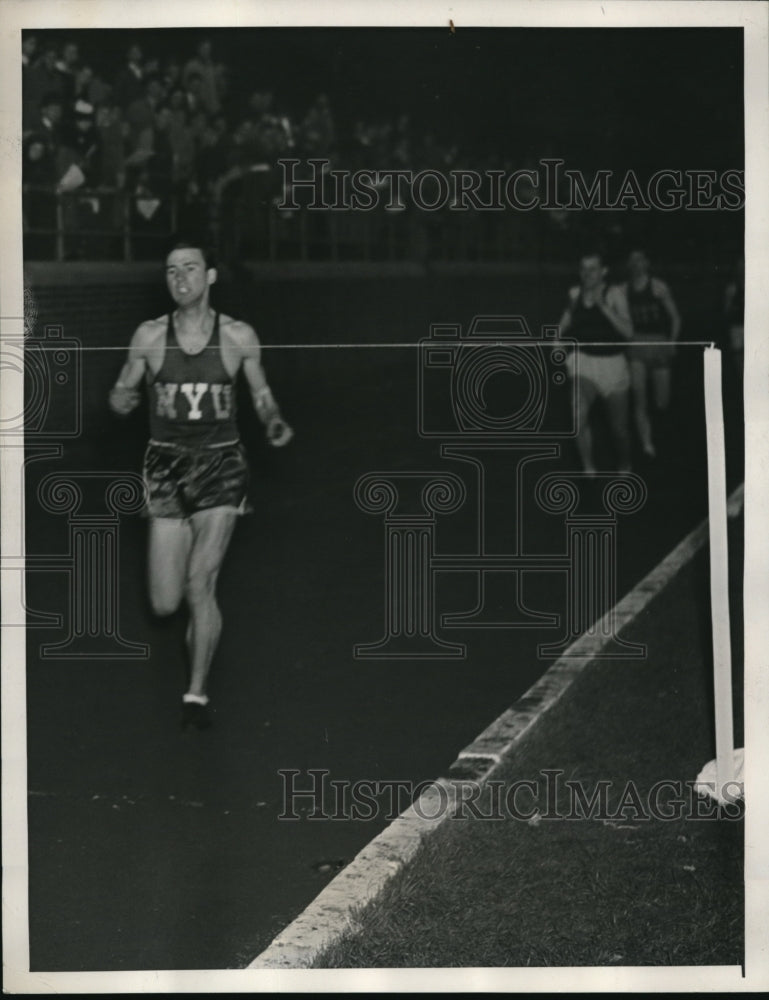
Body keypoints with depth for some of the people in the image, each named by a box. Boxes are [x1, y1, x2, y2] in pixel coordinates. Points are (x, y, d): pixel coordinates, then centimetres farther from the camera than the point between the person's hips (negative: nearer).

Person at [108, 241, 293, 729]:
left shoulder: (239, 336, -2)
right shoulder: (150, 336, -1)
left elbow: (262, 393, 11)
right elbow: (123, 390, 9)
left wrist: (276, 423, -9)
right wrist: (121, 400, -14)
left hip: (221, 466, -2)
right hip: (166, 465, 2)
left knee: (200, 584, -15)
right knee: (165, 604, 0)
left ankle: (197, 693, 1)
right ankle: (202, 611, 39)